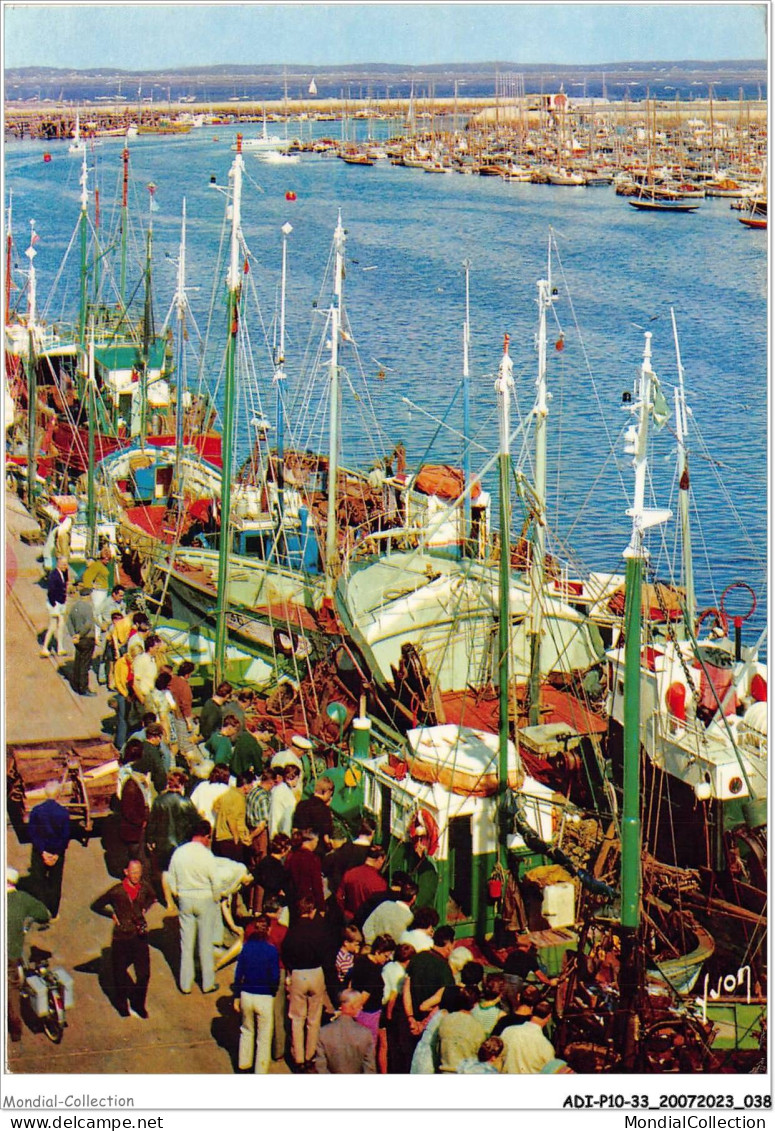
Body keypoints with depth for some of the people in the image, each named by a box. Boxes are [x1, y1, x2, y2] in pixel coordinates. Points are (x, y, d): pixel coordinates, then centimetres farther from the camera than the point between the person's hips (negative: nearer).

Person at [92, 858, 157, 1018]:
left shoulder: (144, 887, -2)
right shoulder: (117, 891, -13)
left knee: (144, 973, 1)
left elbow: (152, 897, 24)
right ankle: (122, 1005, 31)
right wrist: (112, 915, -4)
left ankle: (138, 1005, 21)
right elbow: (96, 906, -1)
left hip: (140, 935, 2)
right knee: (120, 974, 9)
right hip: (121, 937, -2)